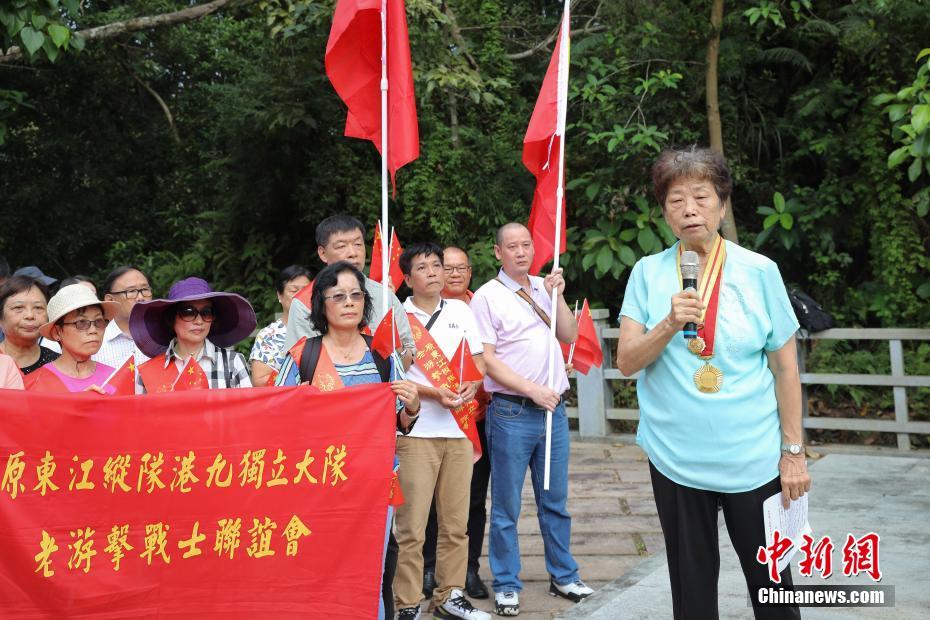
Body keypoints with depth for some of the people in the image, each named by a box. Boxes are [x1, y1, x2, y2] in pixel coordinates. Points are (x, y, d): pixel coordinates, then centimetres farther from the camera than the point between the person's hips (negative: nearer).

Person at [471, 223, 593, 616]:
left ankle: (563, 576, 26)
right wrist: (532, 390, -14)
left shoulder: (544, 288, 12)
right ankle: (506, 585, 12)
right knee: (506, 506, 2)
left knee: (555, 501, 14)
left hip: (553, 409, 5)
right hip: (511, 413, -5)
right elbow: (486, 359, -9)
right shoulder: (487, 296, -5)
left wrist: (557, 296, -5)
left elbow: (569, 336, 8)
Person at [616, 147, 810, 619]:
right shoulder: (649, 272, 0)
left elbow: (785, 368, 0)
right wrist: (670, 324, -20)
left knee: (770, 580, 9)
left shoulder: (759, 271, -4)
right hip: (676, 459, 1)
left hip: (754, 459, -1)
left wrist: (793, 451, -1)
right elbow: (626, 362, -4)